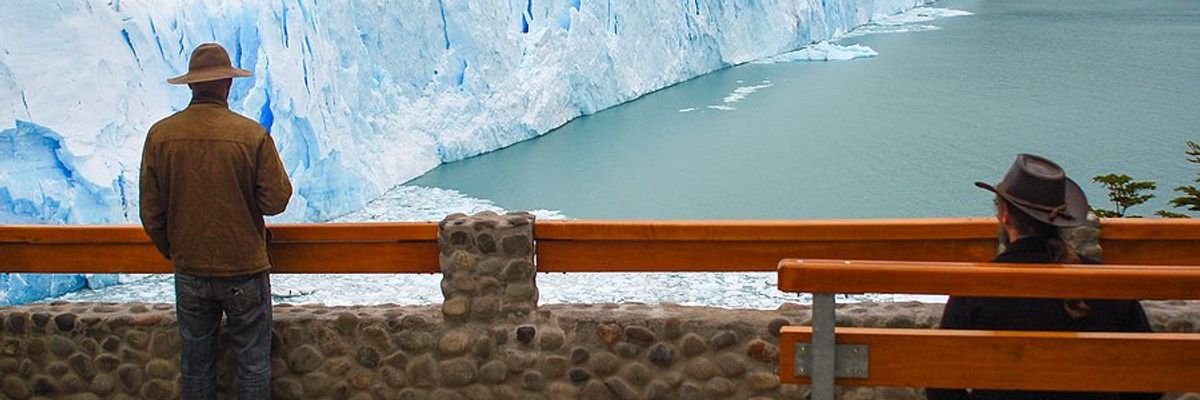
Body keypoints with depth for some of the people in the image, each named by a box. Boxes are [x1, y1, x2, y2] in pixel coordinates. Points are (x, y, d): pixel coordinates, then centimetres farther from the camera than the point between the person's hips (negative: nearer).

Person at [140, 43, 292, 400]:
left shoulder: (160, 135, -6)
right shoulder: (252, 134, -14)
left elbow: (150, 212, 0)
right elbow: (276, 200, -11)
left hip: (189, 273, 3)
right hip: (245, 270, -3)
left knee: (195, 368, 14)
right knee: (253, 365, 9)